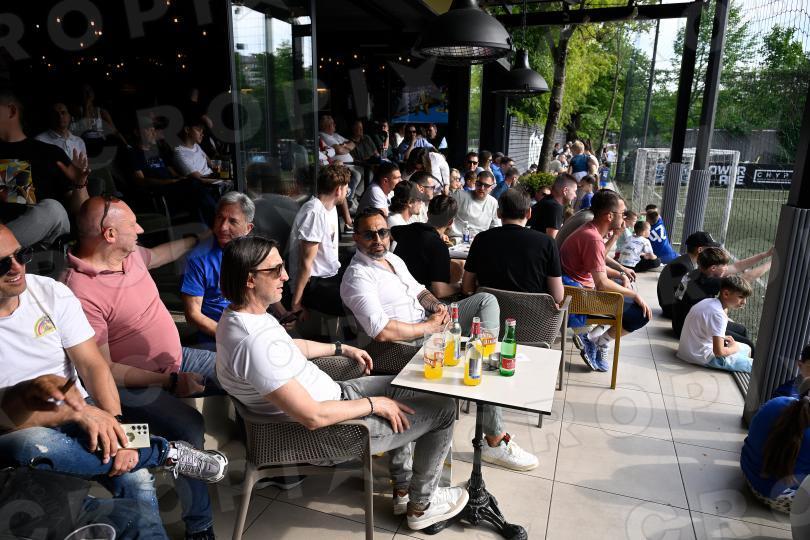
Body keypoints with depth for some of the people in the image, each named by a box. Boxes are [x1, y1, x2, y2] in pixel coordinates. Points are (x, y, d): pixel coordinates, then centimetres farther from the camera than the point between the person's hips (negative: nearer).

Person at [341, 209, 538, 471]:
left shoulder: (393, 258, 13)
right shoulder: (357, 277, -17)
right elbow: (382, 331, -28)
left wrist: (436, 305, -2)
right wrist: (429, 326, -18)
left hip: (430, 324, 9)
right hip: (411, 342, -9)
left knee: (487, 300, 0)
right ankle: (495, 441, -4)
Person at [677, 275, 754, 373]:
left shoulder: (709, 302, 3)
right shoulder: (718, 314, -24)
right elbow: (719, 352, -25)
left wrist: (722, 338, 6)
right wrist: (734, 348, -5)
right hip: (702, 357, -10)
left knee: (746, 349, 24)